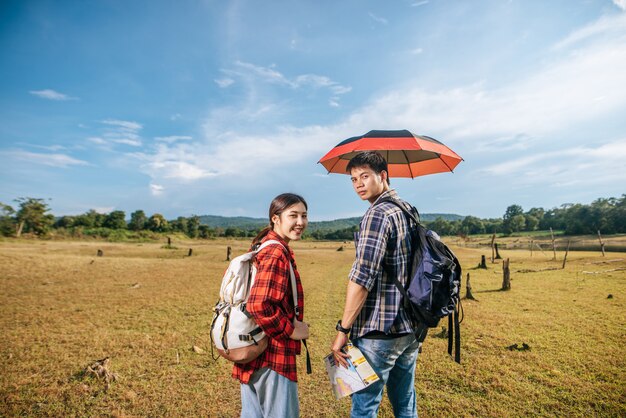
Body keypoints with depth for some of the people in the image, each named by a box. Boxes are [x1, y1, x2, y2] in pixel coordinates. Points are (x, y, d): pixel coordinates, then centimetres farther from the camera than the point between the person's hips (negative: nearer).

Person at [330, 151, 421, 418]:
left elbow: (362, 278, -24)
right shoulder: (410, 211, 11)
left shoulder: (378, 214, -17)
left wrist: (343, 329, -16)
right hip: (411, 328, 9)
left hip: (379, 332, -9)